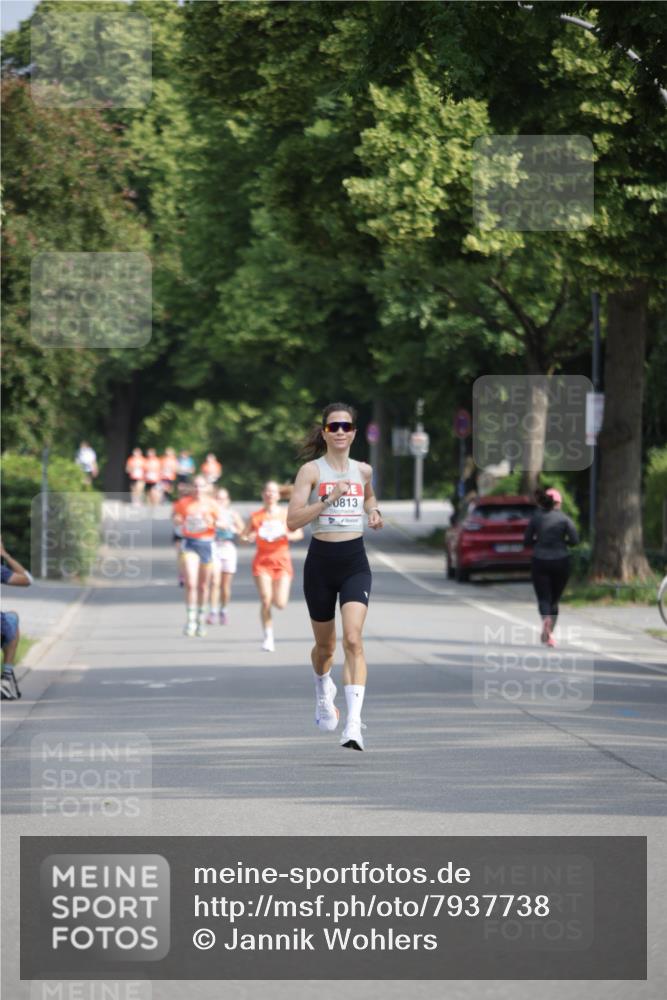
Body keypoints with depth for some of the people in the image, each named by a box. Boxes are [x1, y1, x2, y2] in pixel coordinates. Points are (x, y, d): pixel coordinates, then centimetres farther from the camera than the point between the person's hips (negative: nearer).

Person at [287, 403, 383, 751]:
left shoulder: (363, 471, 8)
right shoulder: (311, 470, -5)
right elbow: (293, 520, -14)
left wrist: (373, 512, 10)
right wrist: (328, 499, -23)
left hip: (355, 562, 1)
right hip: (321, 561, -1)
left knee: (353, 639, -17)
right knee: (325, 644, 14)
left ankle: (353, 724, -24)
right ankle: (323, 690, 49)